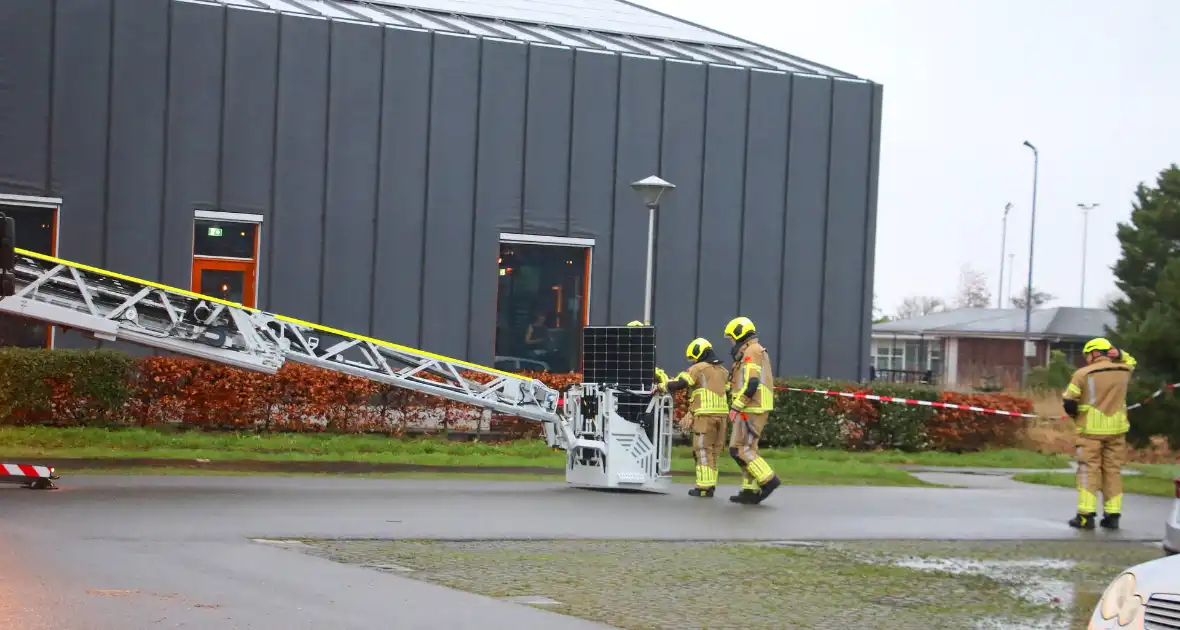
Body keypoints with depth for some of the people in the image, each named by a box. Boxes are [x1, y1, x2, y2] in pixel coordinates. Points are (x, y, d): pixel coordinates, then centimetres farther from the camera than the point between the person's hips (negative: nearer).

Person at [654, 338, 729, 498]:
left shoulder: (698, 368, -3)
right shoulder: (722, 371, 19)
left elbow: (678, 384, -9)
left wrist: (661, 386, 8)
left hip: (705, 414, -7)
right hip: (721, 414, 7)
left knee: (703, 450, -4)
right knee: (713, 451, 13)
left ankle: (704, 487, -7)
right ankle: (710, 484, 13)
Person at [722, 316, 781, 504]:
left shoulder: (751, 352, -10)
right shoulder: (756, 352, 21)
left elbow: (751, 384, -21)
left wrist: (735, 406, -19)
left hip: (751, 409, -10)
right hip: (756, 409, 10)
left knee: (740, 449, -11)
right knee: (748, 449, 10)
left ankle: (768, 480, -15)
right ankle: (750, 491, 10)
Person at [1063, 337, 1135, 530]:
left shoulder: (1083, 374, -8)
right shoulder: (1123, 371, 4)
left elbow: (1068, 402, -6)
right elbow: (1131, 362, 30)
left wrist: (1075, 416, 13)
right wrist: (1119, 354, 13)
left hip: (1091, 429, -3)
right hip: (1117, 429, 4)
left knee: (1089, 470, 0)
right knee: (1113, 470, 10)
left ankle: (1086, 515, -5)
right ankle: (1112, 515, 9)